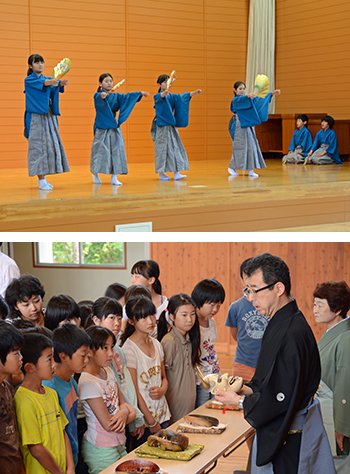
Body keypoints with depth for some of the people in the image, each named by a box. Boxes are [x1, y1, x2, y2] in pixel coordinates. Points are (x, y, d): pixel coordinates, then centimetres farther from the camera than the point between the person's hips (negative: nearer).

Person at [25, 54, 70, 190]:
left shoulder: (47, 78, 13)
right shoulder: (29, 80, -2)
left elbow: (55, 85, -9)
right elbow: (40, 83, -24)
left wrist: (62, 83, -33)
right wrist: (51, 82, -45)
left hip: (49, 116, 6)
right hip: (36, 117, -6)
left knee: (51, 145, 6)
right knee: (38, 146, -8)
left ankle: (42, 177, 16)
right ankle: (41, 180, -7)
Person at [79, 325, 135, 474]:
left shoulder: (108, 371, 6)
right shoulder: (87, 382, -21)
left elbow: (122, 403, 10)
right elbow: (109, 425, -19)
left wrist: (124, 412, -13)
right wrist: (130, 414, -4)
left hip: (119, 444, 8)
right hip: (102, 449, -8)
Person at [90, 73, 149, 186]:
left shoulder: (116, 96, 10)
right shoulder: (98, 96, -2)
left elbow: (127, 97, -3)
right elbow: (99, 98, -26)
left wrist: (140, 93, -20)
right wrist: (103, 95, -51)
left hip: (114, 128, 4)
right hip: (102, 129, -4)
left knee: (116, 150, -2)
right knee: (100, 150, -3)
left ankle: (114, 177, 2)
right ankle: (95, 174, 16)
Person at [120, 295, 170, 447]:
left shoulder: (156, 344, 7)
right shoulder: (129, 348, -14)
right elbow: (133, 390, -14)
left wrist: (163, 390, -7)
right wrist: (152, 422, -12)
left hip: (162, 414, 6)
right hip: (144, 420, -6)